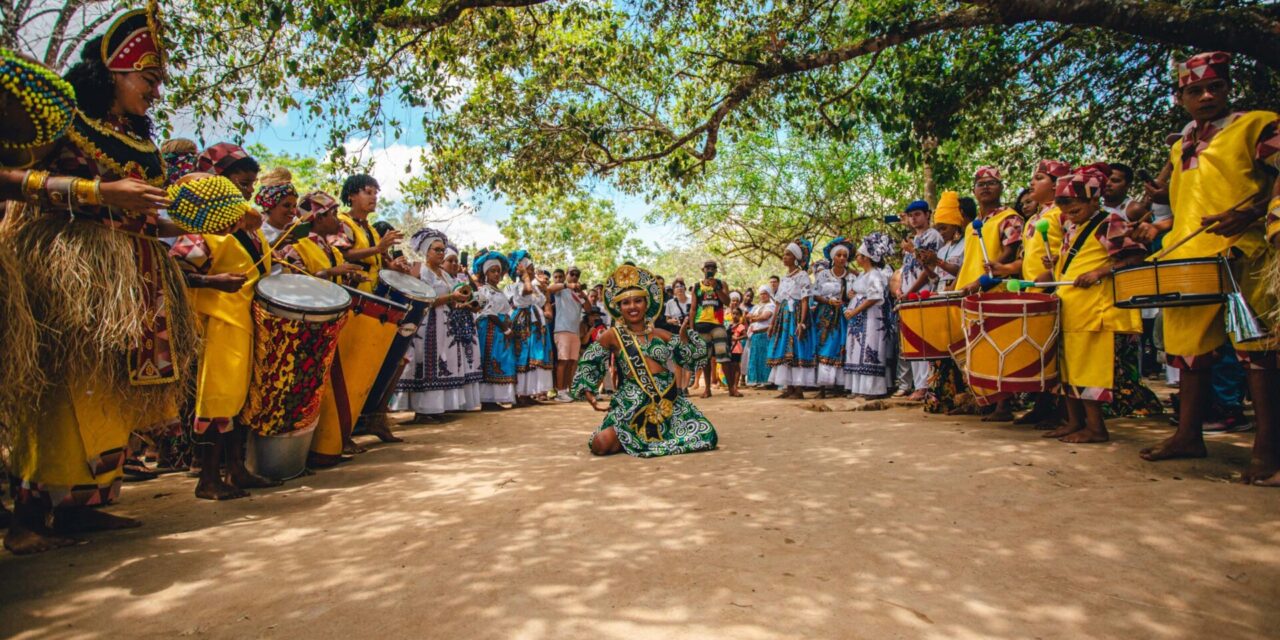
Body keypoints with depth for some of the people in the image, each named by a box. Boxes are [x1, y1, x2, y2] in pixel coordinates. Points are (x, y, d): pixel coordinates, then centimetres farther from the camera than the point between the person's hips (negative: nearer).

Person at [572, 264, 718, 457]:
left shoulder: (660, 334, 11)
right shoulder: (613, 335, 1)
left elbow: (689, 356, 12)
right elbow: (588, 363, 6)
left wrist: (684, 333, -3)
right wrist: (589, 394, -2)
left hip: (667, 399, 3)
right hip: (633, 402, -3)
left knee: (706, 434, -8)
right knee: (601, 444, -23)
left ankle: (658, 435, 17)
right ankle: (630, 439, 12)